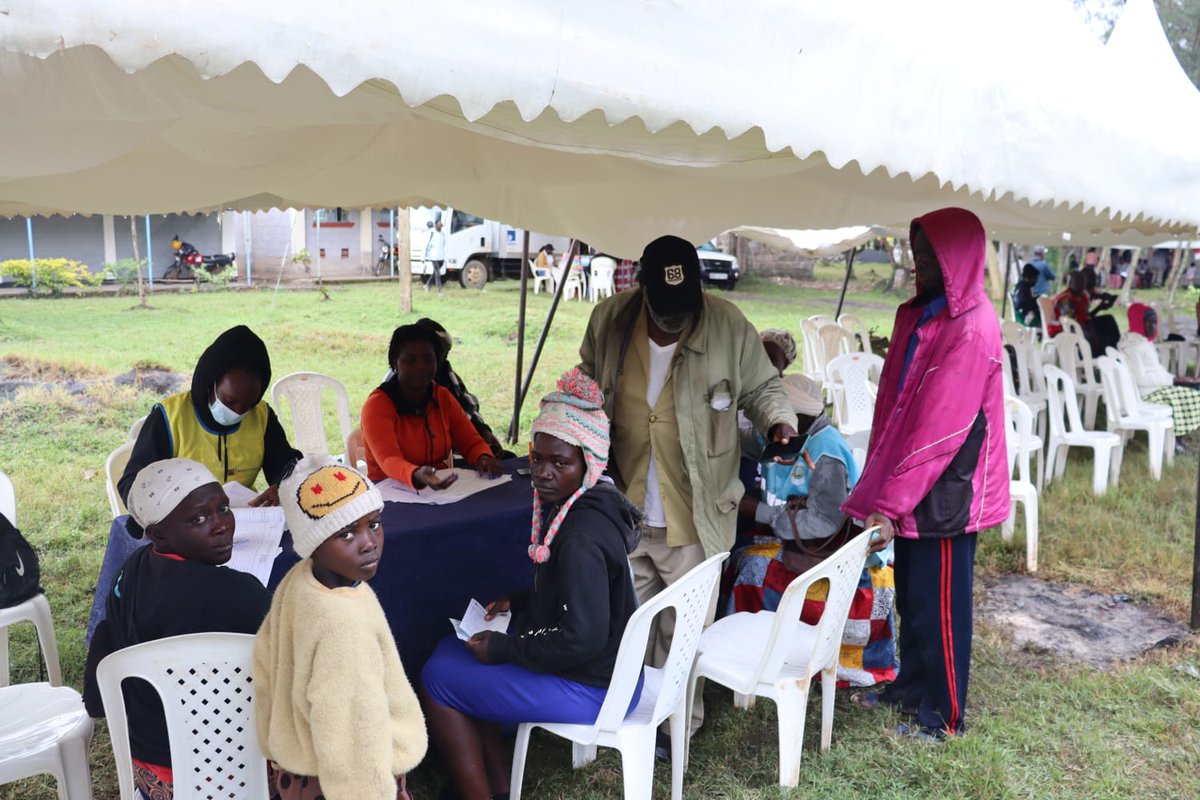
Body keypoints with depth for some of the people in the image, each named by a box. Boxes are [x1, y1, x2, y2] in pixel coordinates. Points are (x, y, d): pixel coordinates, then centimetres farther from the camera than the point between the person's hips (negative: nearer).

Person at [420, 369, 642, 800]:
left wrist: (504, 647, -16)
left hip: (592, 688, -10)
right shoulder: (582, 504, 1)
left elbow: (582, 638, -28)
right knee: (454, 647, 19)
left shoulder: (582, 537, -28)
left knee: (437, 676, -1)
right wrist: (517, 602, 7)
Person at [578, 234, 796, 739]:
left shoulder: (729, 326, -13)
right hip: (622, 510, 3)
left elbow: (761, 387, 3)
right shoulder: (609, 320, -6)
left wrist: (779, 419, -18)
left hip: (694, 518, -2)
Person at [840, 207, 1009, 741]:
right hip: (910, 483, 8)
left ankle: (944, 715, 23)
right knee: (910, 595, 20)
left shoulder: (972, 331, -20)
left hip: (944, 492, -8)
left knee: (938, 606, 6)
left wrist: (891, 503, -23)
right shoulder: (920, 313, 6)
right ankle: (913, 686, 38)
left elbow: (940, 430, -23)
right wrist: (878, 491, 10)